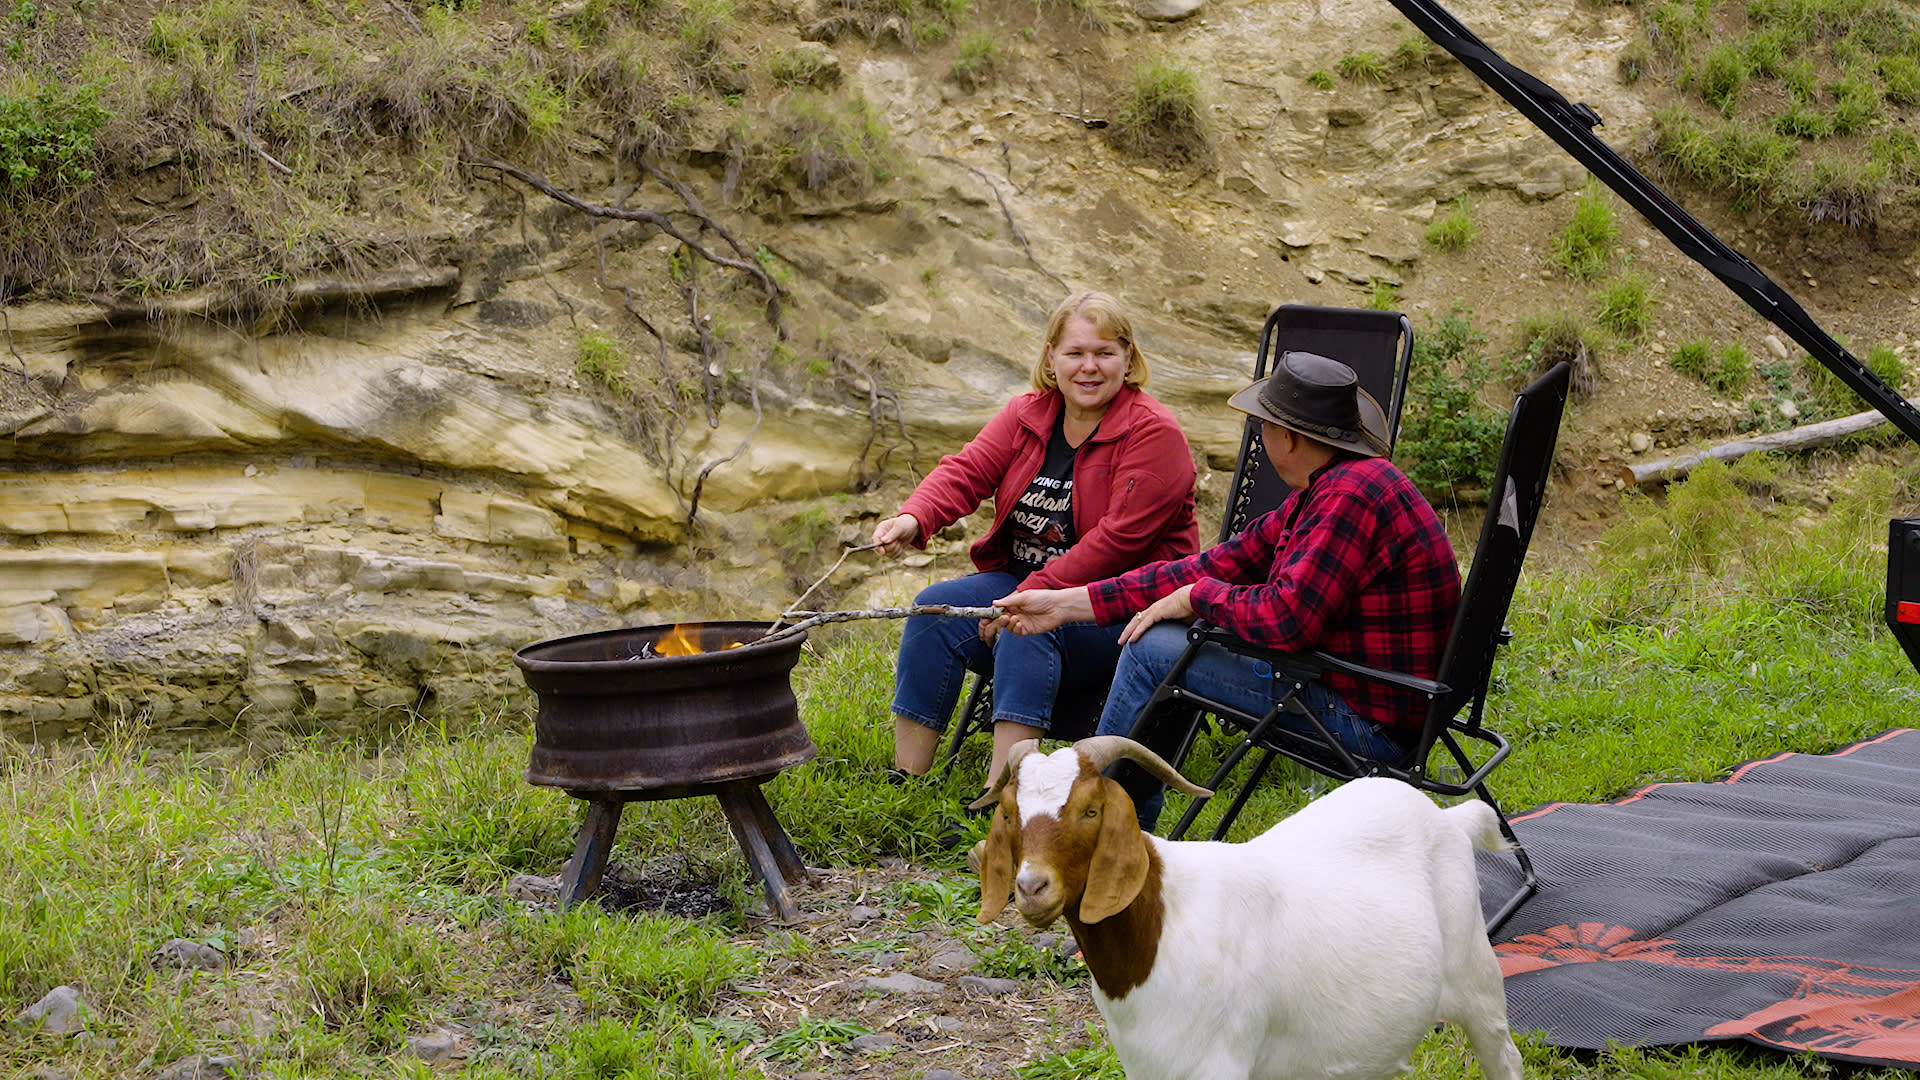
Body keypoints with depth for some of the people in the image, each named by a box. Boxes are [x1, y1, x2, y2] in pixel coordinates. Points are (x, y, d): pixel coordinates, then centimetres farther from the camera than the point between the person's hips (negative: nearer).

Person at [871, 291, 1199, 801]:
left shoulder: (1154, 432, -12)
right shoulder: (1026, 414, 7)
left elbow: (1118, 541, -20)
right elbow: (966, 471, -6)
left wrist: (1031, 597, -24)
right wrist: (914, 519, -28)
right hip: (1026, 580, 6)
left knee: (1028, 627, -33)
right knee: (936, 607, -17)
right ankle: (903, 783, -16)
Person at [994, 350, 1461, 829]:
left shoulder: (1351, 494, -22)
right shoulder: (1325, 490, 11)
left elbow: (1287, 618, -30)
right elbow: (1218, 566, 11)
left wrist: (1194, 598, -9)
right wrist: (1065, 603, 10)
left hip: (1372, 722, -10)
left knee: (1153, 650, -8)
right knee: (1173, 641, 21)